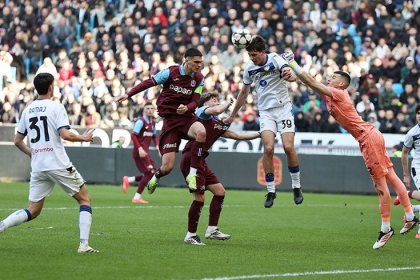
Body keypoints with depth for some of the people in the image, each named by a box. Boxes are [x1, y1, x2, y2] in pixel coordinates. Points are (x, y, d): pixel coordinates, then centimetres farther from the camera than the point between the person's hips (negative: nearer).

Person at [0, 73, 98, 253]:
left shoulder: (27, 110, 11)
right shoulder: (56, 107, -6)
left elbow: (17, 141, 15)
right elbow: (65, 135, -17)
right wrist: (84, 138, 0)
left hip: (37, 168, 5)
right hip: (58, 164, -5)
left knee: (33, 211, 12)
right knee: (84, 199, 9)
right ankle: (84, 244, -4)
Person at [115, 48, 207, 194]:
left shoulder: (199, 79, 3)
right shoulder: (171, 72, -6)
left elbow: (195, 102, 1)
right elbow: (149, 83, 0)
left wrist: (187, 108, -22)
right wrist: (128, 94, -4)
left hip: (187, 118, 2)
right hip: (170, 120, -2)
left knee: (202, 132, -37)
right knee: (167, 167, -8)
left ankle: (192, 174, -24)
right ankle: (155, 178, 32)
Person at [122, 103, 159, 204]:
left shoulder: (152, 122, 15)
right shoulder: (141, 121, -11)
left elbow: (154, 136, 26)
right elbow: (133, 136, -16)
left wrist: (157, 146, 10)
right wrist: (140, 148, -24)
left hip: (145, 151, 9)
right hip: (140, 151, -9)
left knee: (151, 173, 5)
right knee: (149, 173, -11)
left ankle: (128, 180, 15)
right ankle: (137, 197, -6)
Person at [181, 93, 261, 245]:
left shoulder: (218, 124, 20)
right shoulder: (202, 111, -4)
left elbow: (238, 135, 24)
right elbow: (217, 110, -25)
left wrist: (261, 133, 22)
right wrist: (227, 102, -4)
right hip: (190, 159, -10)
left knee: (219, 191, 10)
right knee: (199, 198, -10)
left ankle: (212, 230, 13)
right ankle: (191, 235, -1)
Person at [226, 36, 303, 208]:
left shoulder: (275, 60, -12)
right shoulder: (250, 68, 3)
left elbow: (292, 76, -29)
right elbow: (244, 93, 18)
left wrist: (289, 76, -54)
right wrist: (232, 115, 23)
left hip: (283, 108, -3)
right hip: (265, 111, 3)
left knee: (288, 147, -15)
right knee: (268, 148, -16)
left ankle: (296, 186, 4)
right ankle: (270, 191, -7)